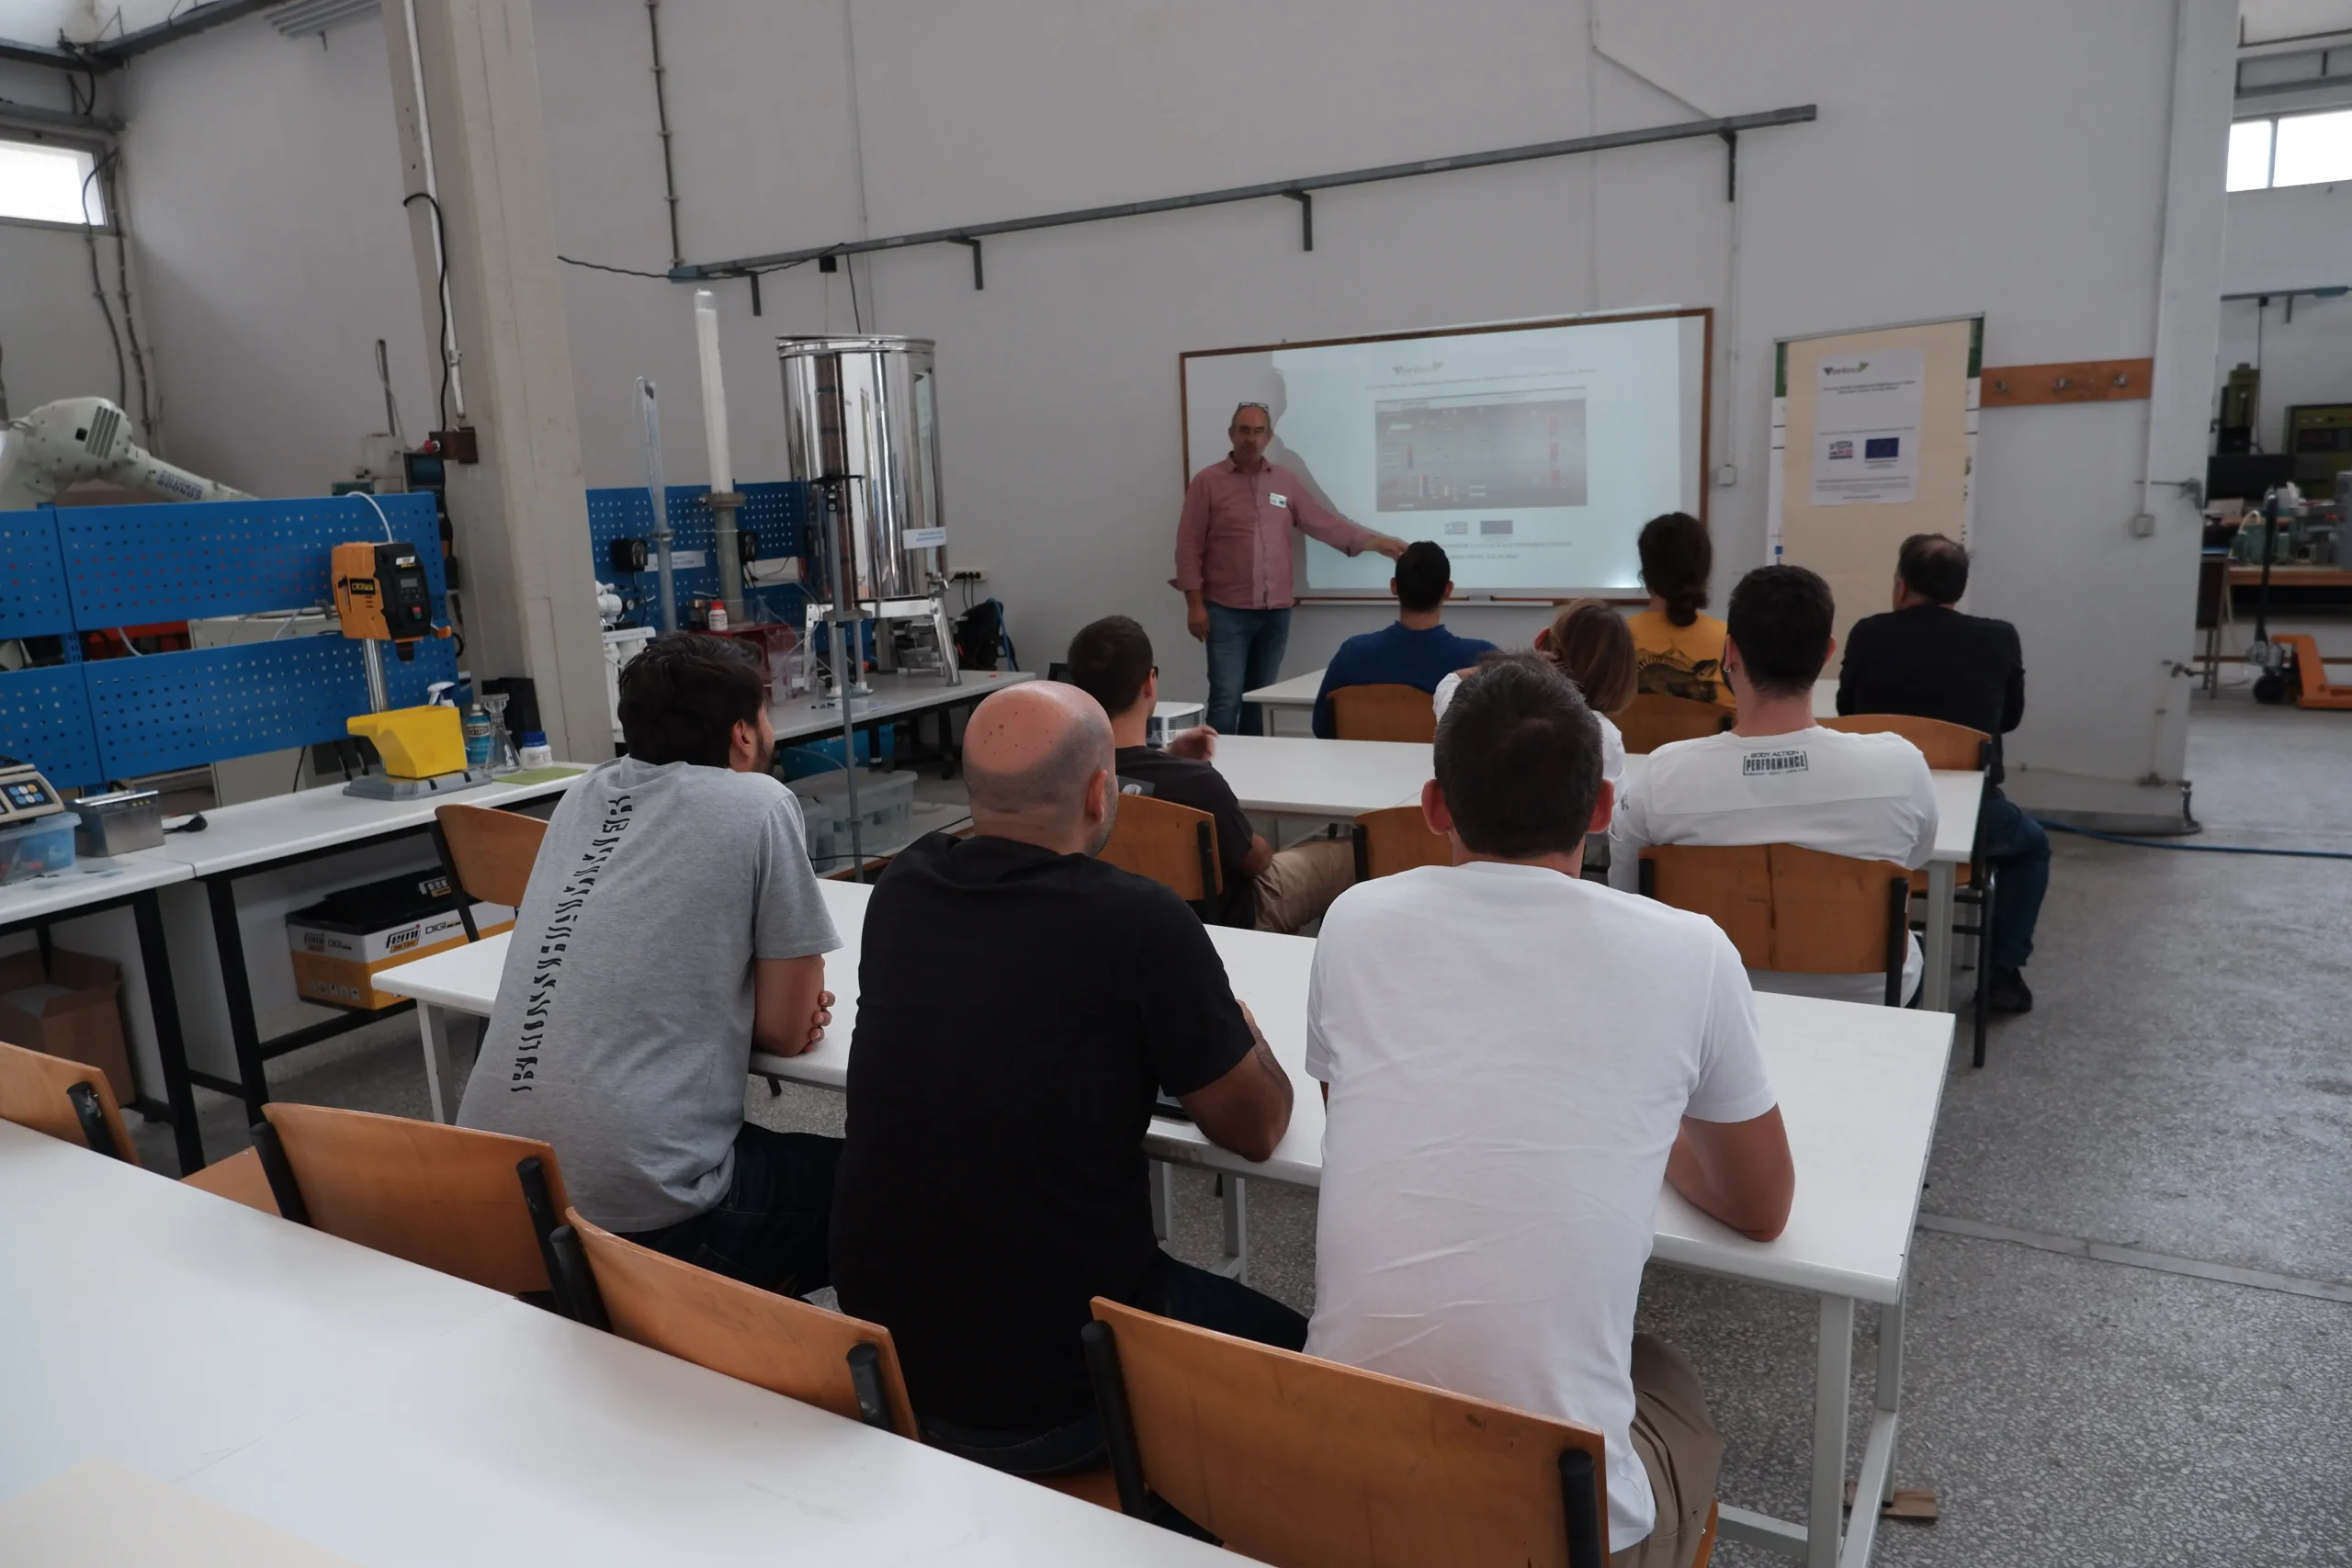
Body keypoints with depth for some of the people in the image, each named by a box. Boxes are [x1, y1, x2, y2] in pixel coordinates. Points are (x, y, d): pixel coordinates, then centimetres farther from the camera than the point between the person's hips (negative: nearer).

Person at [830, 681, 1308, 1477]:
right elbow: (1257, 1128, -7)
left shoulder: (901, 890, -6)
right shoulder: (1141, 923, -22)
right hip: (1052, 1402, -6)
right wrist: (1236, 1032, 11)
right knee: (1286, 1345, 21)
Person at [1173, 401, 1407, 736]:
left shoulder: (1286, 481, 11)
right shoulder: (1207, 482, -1)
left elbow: (1325, 523, 12)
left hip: (1276, 613, 4)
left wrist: (1374, 541, 4)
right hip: (1227, 612, -4)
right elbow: (1189, 548, -3)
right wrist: (1195, 603, -9)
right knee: (1226, 699, -9)